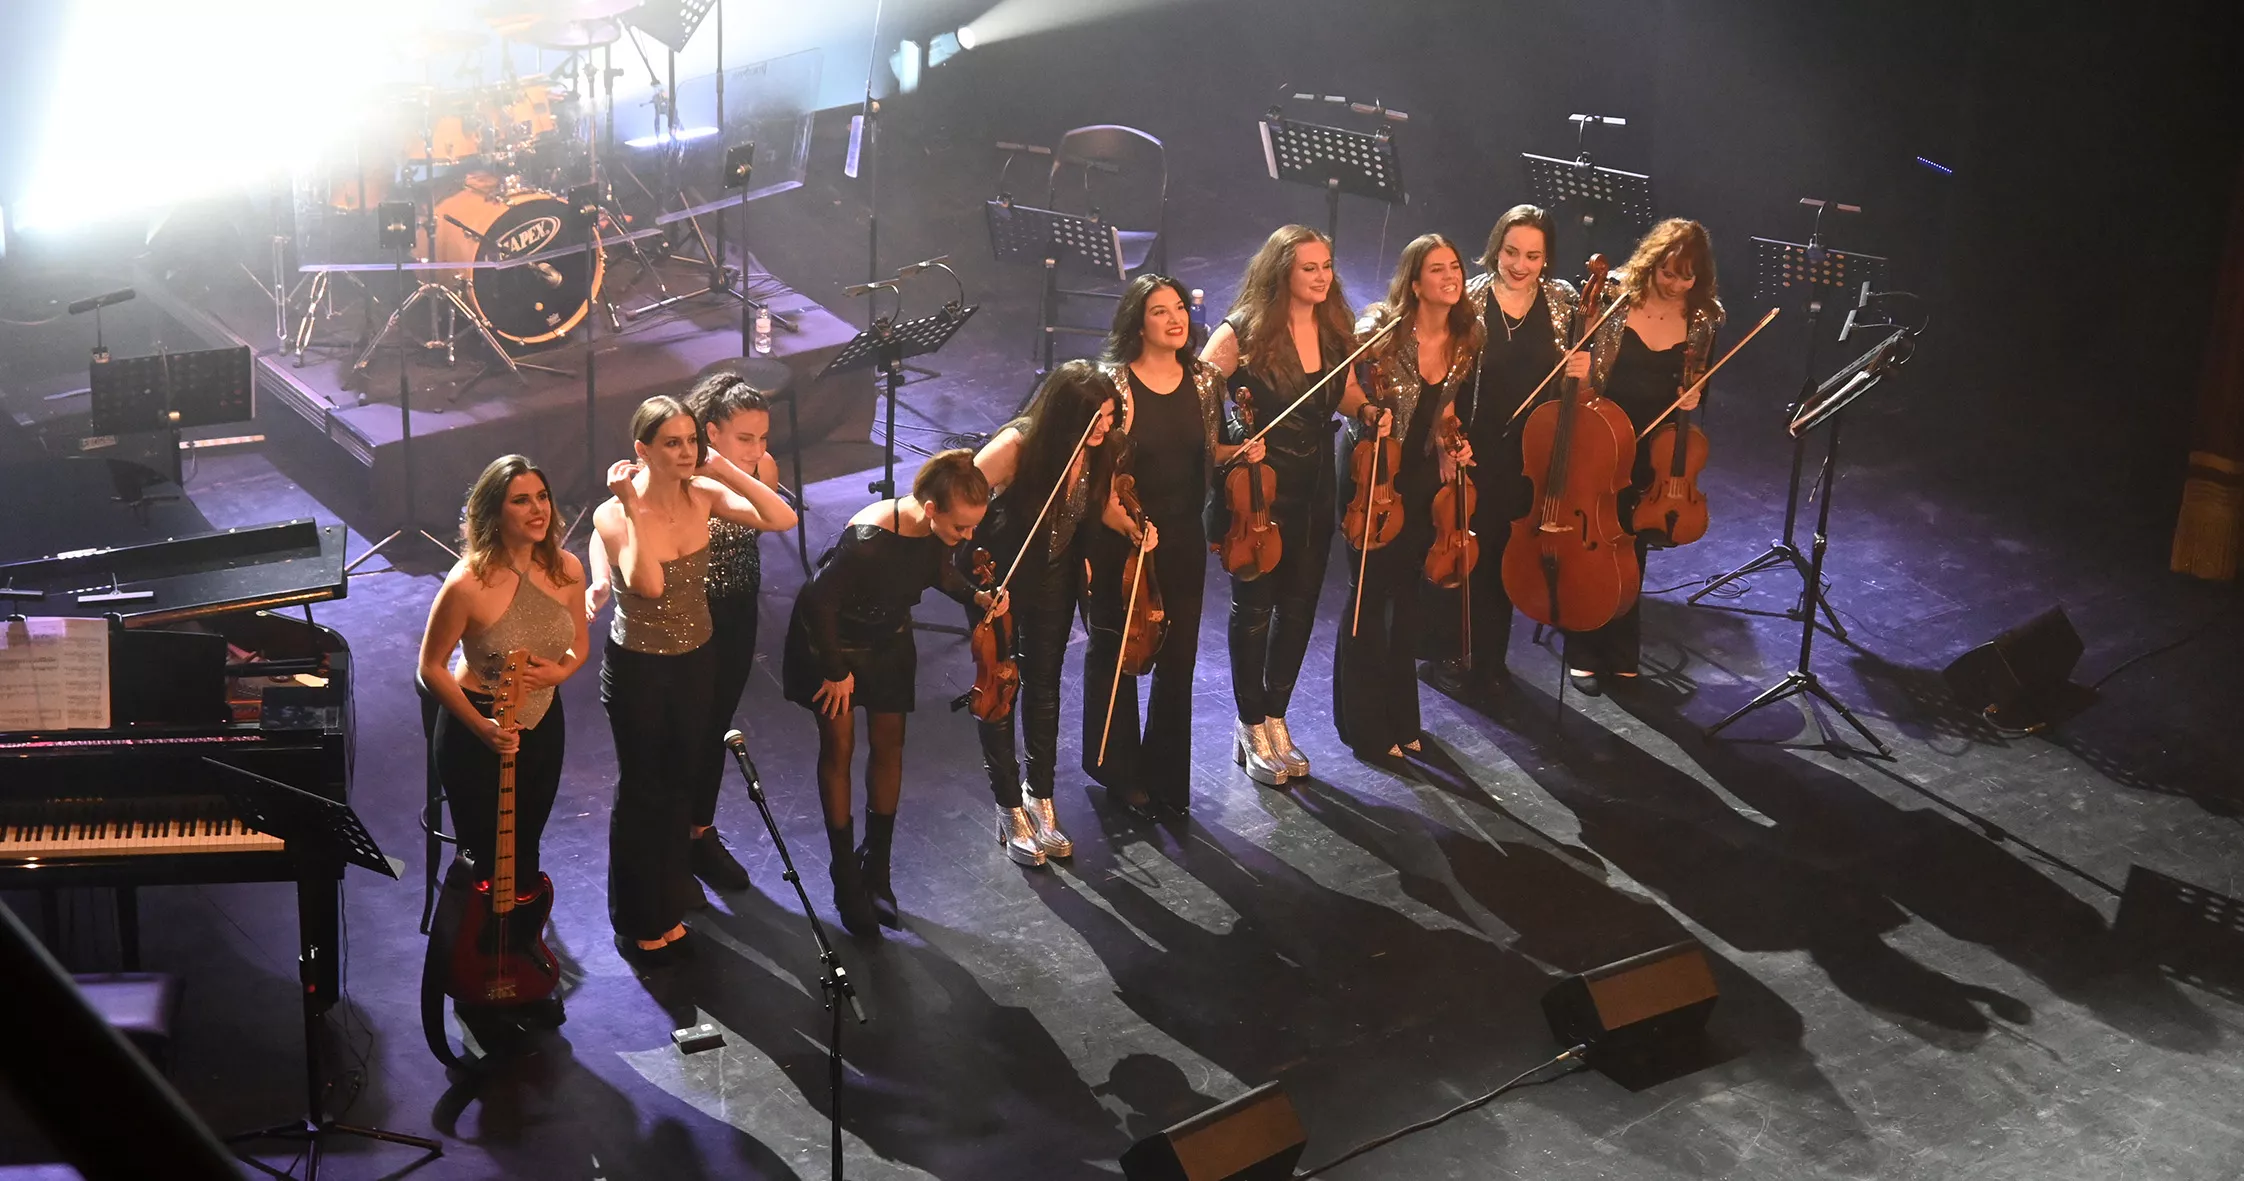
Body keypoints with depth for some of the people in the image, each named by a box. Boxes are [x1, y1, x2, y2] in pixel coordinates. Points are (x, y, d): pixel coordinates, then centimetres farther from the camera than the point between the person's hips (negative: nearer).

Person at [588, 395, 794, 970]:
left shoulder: (702, 494, -9)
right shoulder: (614, 514, -21)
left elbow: (779, 517, -20)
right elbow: (649, 584, -36)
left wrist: (724, 469, -24)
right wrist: (634, 509, -36)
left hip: (696, 661, 5)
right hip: (638, 668, -5)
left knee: (679, 783, 19)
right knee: (641, 789, 10)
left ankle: (668, 905, 39)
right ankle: (638, 924, 28)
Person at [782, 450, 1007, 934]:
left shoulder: (941, 527, -21)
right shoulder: (868, 539, -41)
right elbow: (817, 600, -30)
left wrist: (977, 596, -16)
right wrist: (836, 671, -19)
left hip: (890, 642, 6)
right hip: (834, 642, -6)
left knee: (888, 746, 11)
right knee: (838, 749, 4)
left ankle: (877, 869, 26)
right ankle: (846, 881, 17)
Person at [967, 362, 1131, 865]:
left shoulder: (1096, 452, -16)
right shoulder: (1017, 445, -32)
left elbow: (1104, 506, 4)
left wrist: (1136, 528, -16)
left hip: (1056, 580, 4)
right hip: (1000, 578, -4)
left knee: (1044, 687, 16)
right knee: (999, 689, 7)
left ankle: (1040, 797, 32)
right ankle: (1010, 810, 22)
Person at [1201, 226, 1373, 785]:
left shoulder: (1334, 329, 2)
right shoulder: (1244, 331, -13)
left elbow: (1348, 397, 14)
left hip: (1314, 489, 5)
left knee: (1299, 604, 11)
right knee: (1254, 605, 4)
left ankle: (1276, 717, 27)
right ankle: (1253, 727, 18)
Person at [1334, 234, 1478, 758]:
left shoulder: (1467, 339, 0)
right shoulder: (1383, 328, -17)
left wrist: (1456, 440, 0)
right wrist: (1367, 414, -26)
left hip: (1426, 480, 5)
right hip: (1374, 476, -5)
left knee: (1408, 594, 16)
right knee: (1369, 594, 1)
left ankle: (1401, 714, 28)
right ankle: (1365, 722, 13)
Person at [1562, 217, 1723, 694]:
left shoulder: (1703, 317, -5)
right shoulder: (1616, 293, -12)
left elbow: (1695, 380, 10)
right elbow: (1577, 354, -4)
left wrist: (1692, 396, -11)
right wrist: (1577, 370, -26)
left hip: (1655, 448, 2)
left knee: (1631, 549, 12)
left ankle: (1621, 656, 29)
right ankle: (1585, 655, 18)